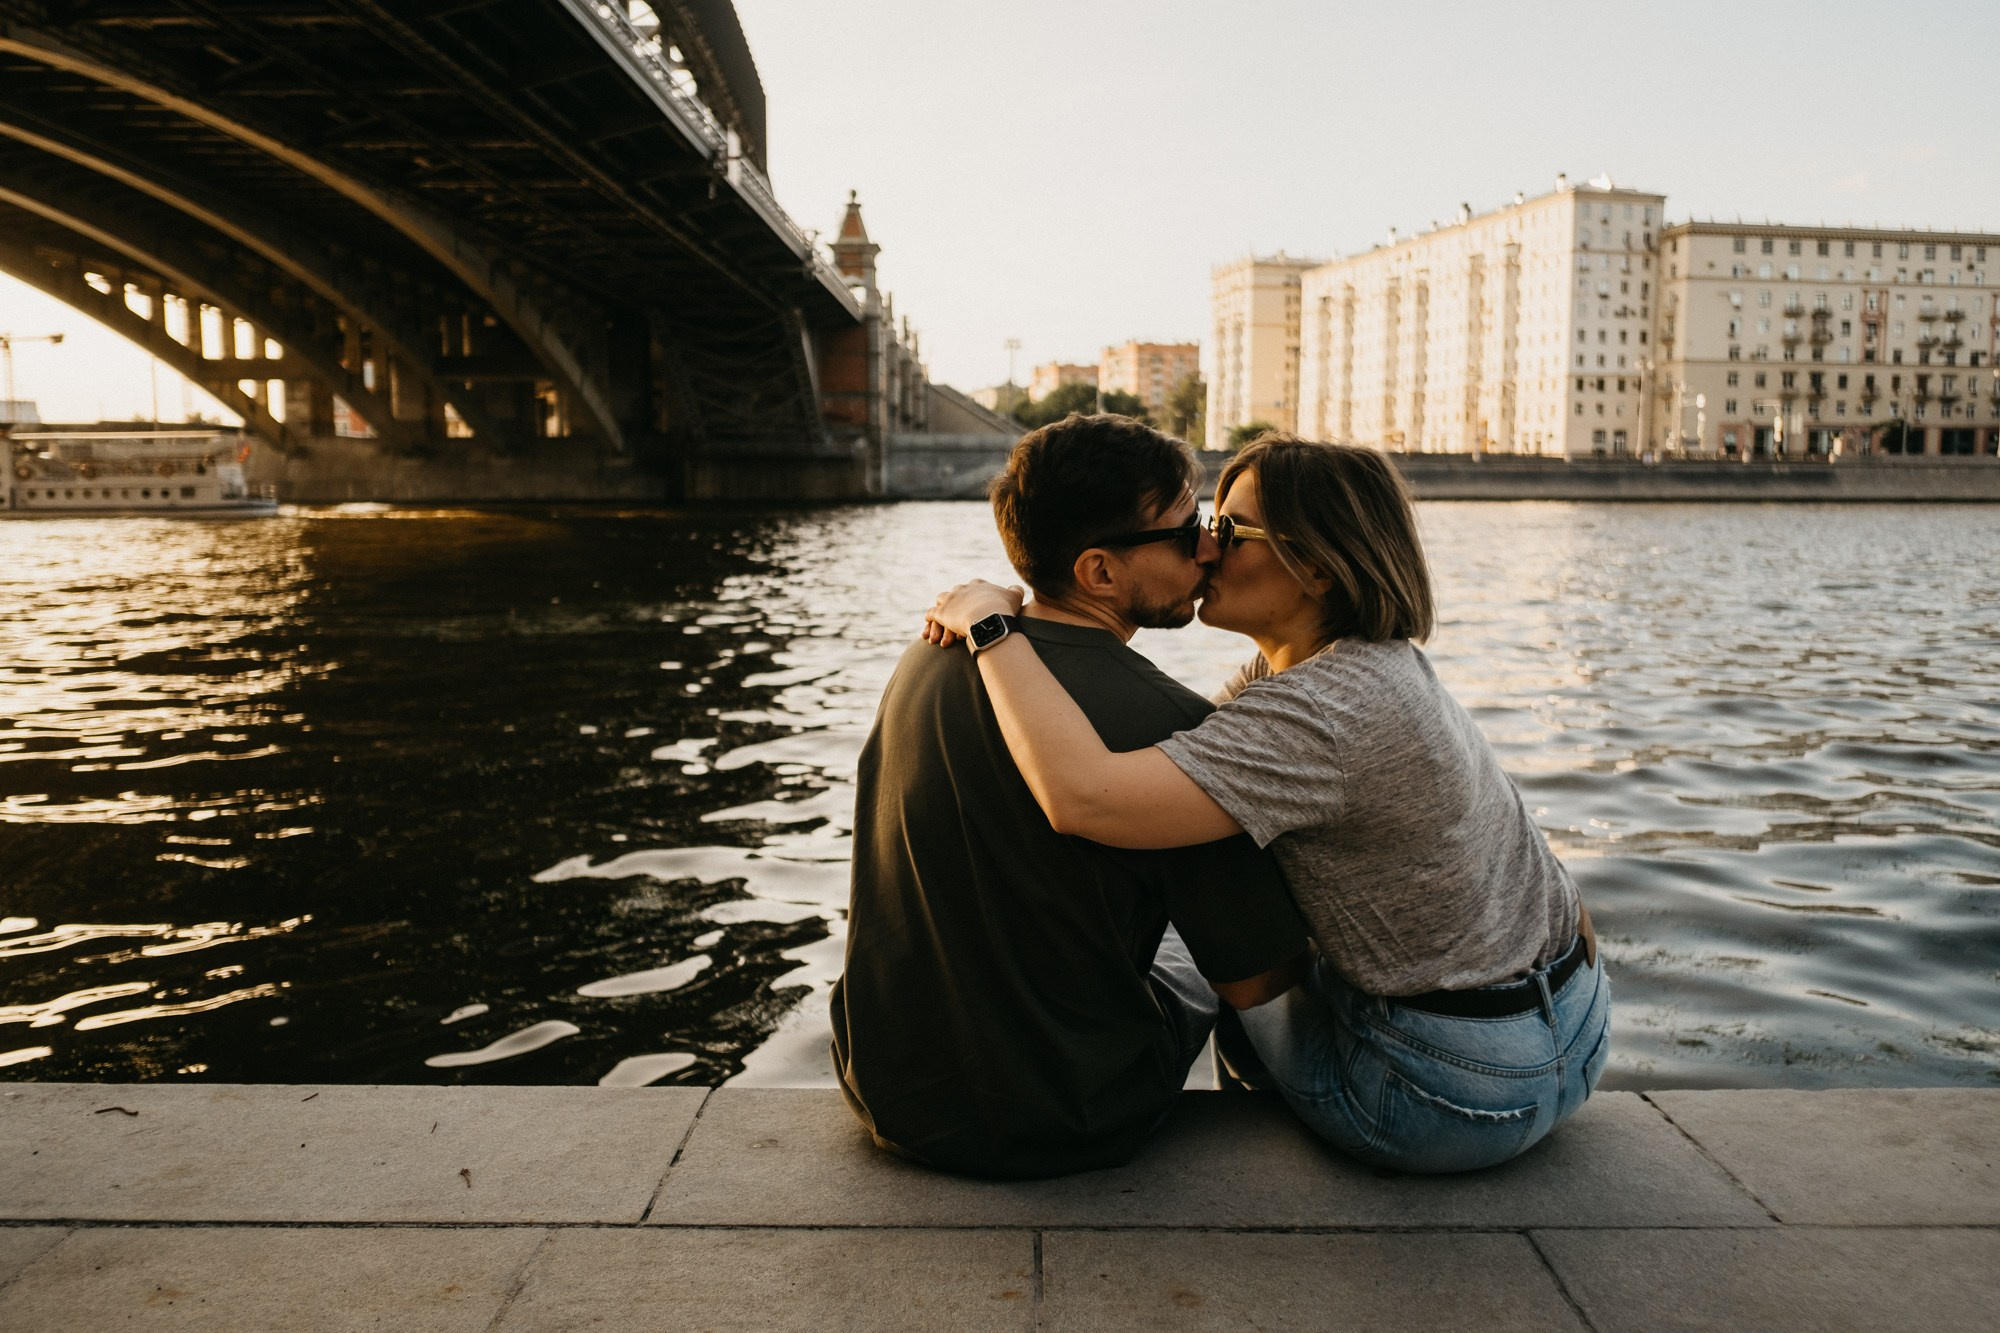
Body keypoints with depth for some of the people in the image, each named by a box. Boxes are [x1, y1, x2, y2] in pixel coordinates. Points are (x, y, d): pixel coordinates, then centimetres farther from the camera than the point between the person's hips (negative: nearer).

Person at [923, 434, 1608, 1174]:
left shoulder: (1319, 710, -29)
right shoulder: (1364, 661, 1)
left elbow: (1083, 796, -38)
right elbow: (1193, 745, 10)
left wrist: (992, 624, -25)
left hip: (1470, 1085, -8)